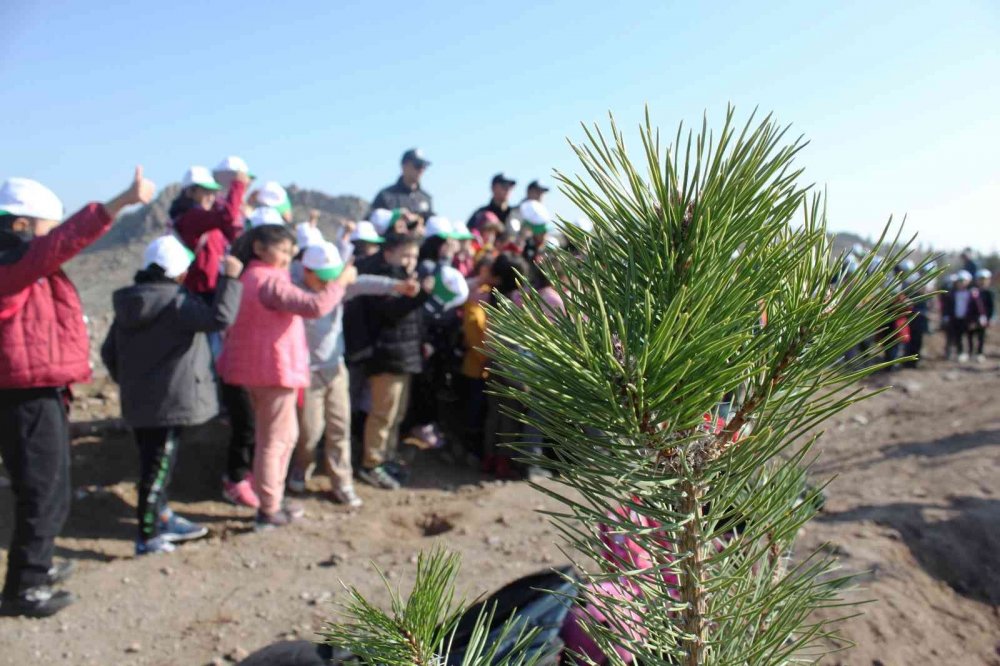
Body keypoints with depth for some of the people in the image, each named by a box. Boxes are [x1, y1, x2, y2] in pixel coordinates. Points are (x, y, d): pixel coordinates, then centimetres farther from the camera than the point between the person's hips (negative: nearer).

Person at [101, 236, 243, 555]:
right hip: (169, 400, -8)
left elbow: (109, 352, 13)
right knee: (158, 466, 1)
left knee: (153, 462, 20)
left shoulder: (128, 303, 8)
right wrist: (230, 278, -20)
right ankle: (148, 537, 9)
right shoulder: (176, 301, -17)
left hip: (137, 400, 8)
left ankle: (162, 519, 37)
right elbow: (220, 317, -29)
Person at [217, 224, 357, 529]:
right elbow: (314, 305, -28)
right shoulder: (270, 281, -19)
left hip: (257, 367, 10)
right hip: (274, 369, -10)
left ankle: (272, 499, 30)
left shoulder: (250, 276, 12)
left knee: (286, 435, 21)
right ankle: (269, 510, 11)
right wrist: (341, 281, -17)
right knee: (275, 440, 1)